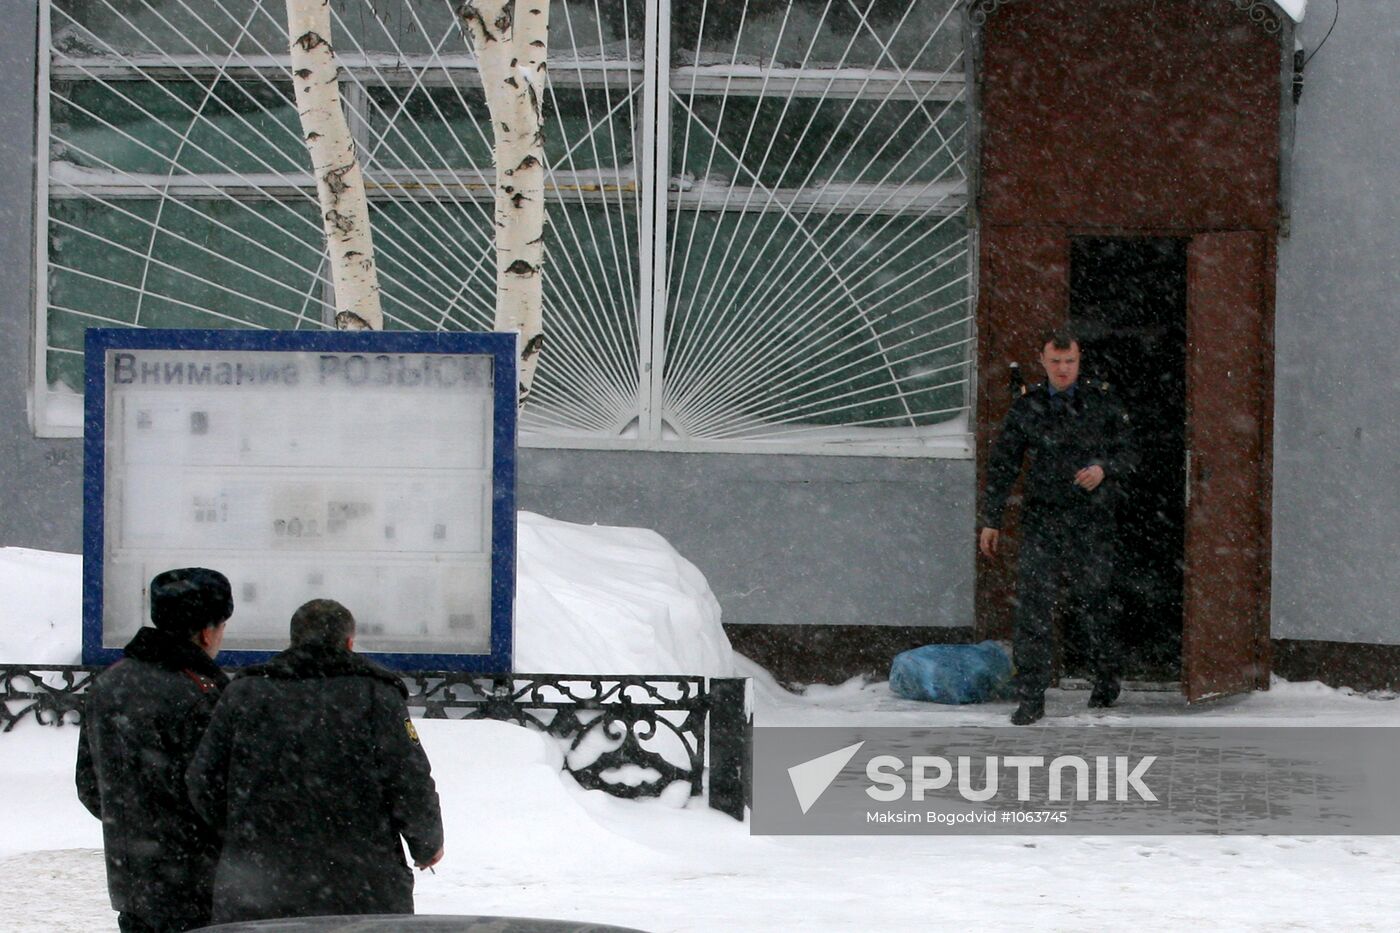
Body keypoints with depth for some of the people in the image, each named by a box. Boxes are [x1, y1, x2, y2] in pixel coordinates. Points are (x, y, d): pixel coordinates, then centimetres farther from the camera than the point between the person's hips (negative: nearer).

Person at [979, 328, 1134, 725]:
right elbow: (1002, 465, 9)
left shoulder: (1102, 401, 2)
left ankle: (1106, 680, 31)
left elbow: (1125, 451, 6)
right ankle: (1031, 698, -6)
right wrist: (990, 521, 7)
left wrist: (1103, 469, -16)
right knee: (1033, 605, -8)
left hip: (1091, 518, -1)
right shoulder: (1026, 407, 4)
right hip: (1042, 518, 1)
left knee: (1092, 602, 7)